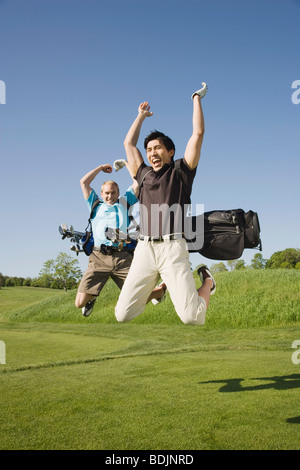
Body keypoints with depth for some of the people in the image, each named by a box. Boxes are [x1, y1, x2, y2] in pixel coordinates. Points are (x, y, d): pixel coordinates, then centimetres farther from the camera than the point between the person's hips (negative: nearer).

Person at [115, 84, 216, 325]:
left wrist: (197, 98, 20)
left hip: (173, 247, -4)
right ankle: (156, 287, 23)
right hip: (144, 249, 4)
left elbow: (198, 134, 10)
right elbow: (128, 143, 34)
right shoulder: (144, 175, 24)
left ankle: (206, 281, 19)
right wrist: (142, 116, 43)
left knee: (192, 317, -15)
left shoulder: (181, 171, 14)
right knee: (122, 315, -6)